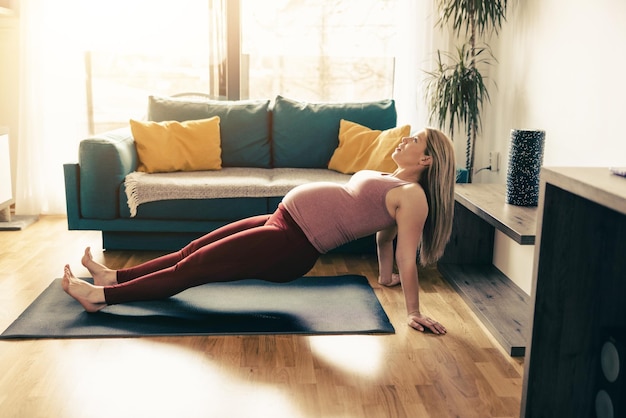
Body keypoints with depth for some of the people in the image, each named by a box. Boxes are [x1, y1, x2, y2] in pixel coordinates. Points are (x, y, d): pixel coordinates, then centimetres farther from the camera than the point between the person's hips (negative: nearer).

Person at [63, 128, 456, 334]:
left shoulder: (413, 196, -12)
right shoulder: (390, 181, 16)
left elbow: (407, 257, -15)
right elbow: (383, 231, 25)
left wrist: (415, 312, -16)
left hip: (291, 244, -9)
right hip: (281, 222, 9)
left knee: (192, 268, -3)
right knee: (193, 251, 14)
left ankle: (101, 295, 7)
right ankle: (114, 276, 27)